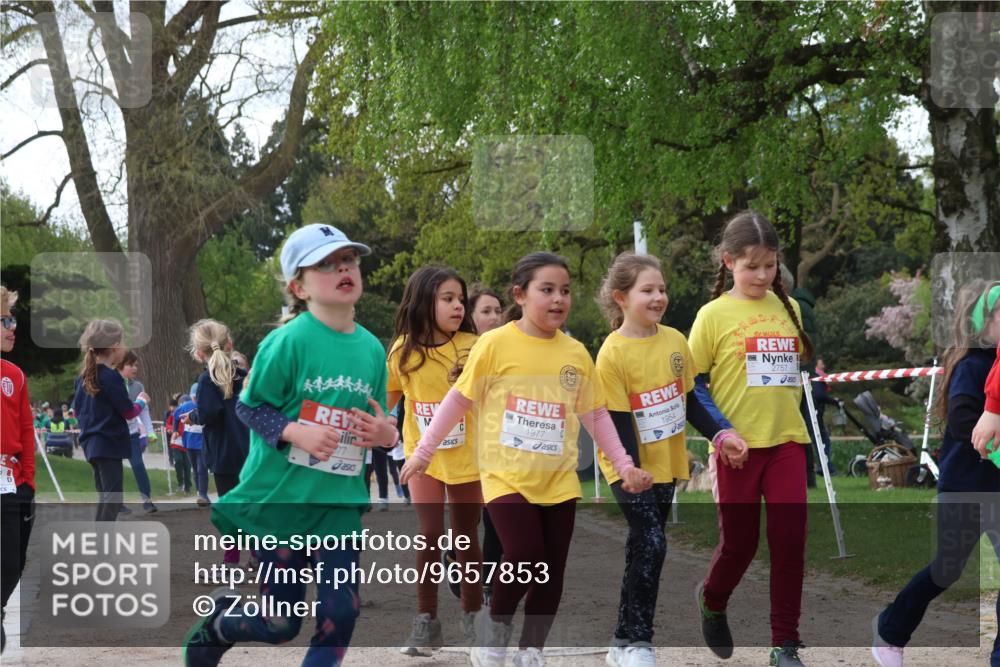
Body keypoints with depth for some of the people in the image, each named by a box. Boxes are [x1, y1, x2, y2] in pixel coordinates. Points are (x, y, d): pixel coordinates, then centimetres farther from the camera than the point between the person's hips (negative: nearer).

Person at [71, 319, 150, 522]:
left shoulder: (84, 376, 8)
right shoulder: (111, 377, -17)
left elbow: (77, 410, 16)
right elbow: (128, 412, -11)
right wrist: (141, 401, 8)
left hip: (92, 442, 9)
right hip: (109, 444, -9)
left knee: (105, 497, 17)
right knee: (112, 499, -8)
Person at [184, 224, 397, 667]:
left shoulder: (372, 348, 2)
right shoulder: (289, 341, -14)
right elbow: (249, 406, -9)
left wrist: (385, 434, -8)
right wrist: (296, 432, -24)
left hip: (339, 502, 4)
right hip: (280, 497, -4)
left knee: (340, 614, -5)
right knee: (280, 625, 8)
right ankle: (219, 620, 40)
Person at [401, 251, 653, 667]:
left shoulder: (577, 353, 4)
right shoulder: (495, 344, -7)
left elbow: (596, 415, 11)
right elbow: (458, 401, 0)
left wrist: (623, 465, 4)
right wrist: (424, 451, 1)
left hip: (559, 481, 4)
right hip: (507, 476, -4)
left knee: (551, 571, 4)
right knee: (525, 556, -18)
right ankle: (494, 625, 9)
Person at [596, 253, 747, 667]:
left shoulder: (675, 341, 1)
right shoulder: (612, 354, -16)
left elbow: (690, 400, 10)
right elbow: (618, 420, -17)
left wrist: (719, 435, 1)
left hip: (666, 462, 6)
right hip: (629, 465, -6)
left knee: (642, 548, 11)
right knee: (651, 544, -16)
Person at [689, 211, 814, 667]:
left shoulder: (788, 308, 7)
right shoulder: (715, 314, -5)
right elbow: (691, 382, -5)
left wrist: (794, 415, 9)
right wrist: (720, 431, -14)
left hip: (787, 441, 3)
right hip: (738, 444, -3)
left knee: (790, 541, -3)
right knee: (739, 541, 7)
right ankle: (712, 600, 38)